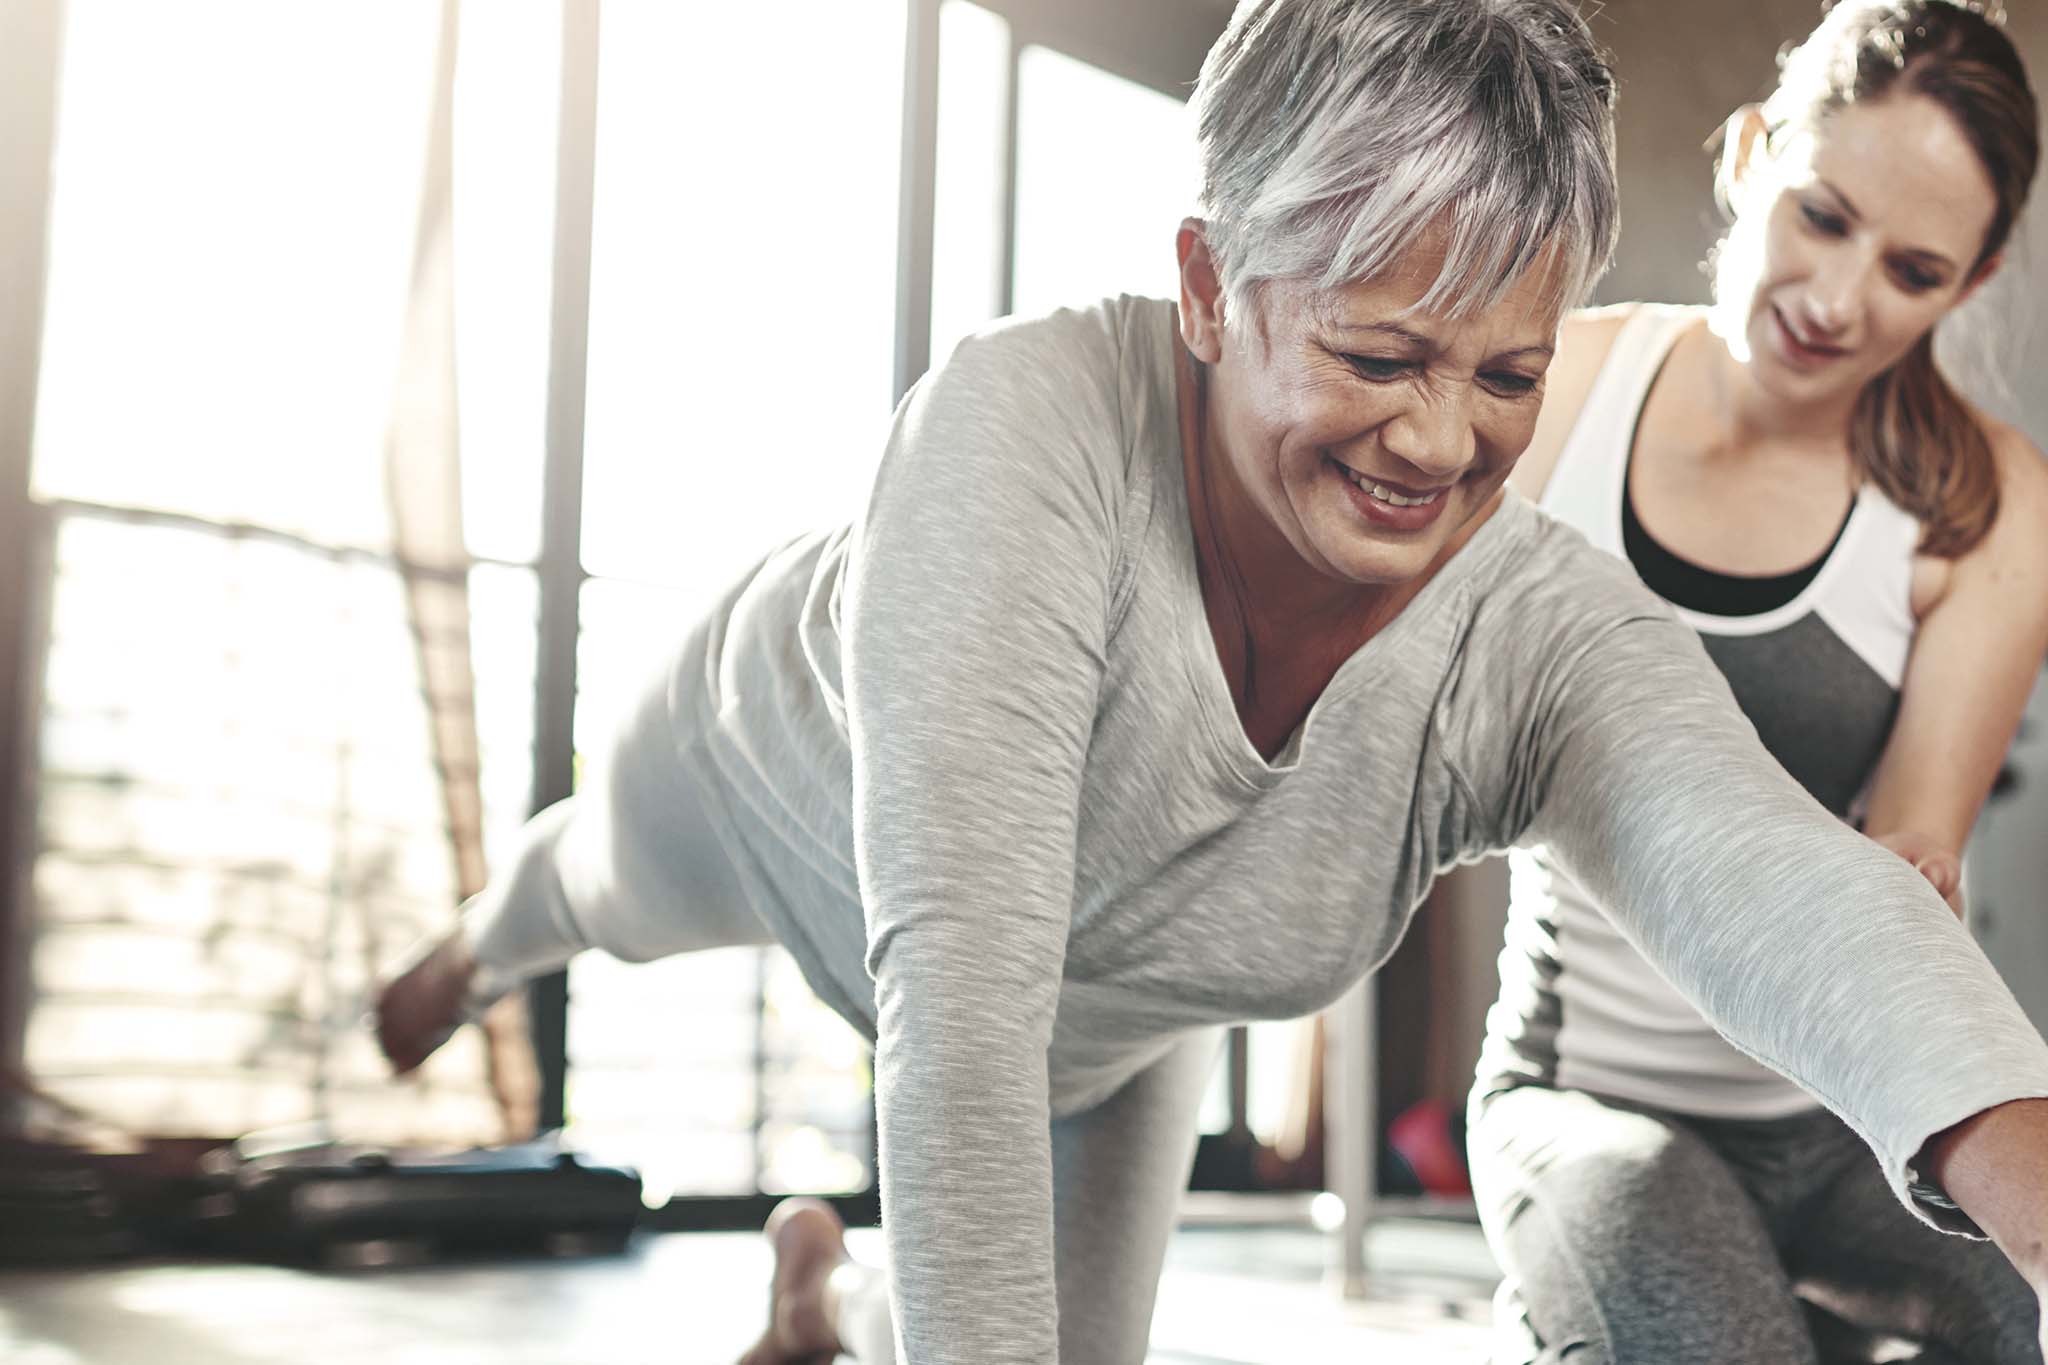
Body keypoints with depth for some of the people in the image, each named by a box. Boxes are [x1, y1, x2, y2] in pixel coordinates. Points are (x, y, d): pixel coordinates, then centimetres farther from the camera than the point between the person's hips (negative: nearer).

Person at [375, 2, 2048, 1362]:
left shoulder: (1548, 637, -38)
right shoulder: (1026, 427, -47)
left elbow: (1777, 875, -57)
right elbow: (958, 976, -52)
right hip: (788, 785, -1)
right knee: (597, 889, 33)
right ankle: (479, 947, 72)